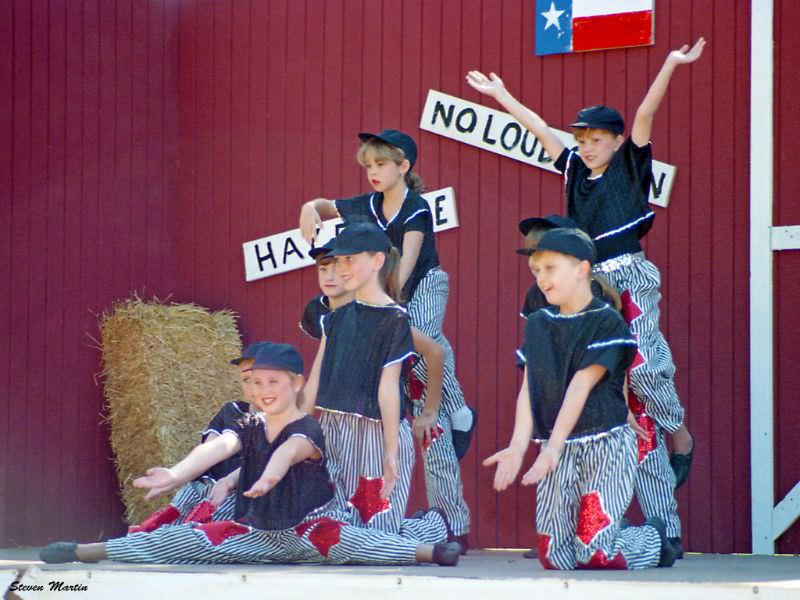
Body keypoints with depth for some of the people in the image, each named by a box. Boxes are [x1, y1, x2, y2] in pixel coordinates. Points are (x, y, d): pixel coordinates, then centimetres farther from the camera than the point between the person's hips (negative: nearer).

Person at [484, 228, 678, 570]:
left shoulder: (606, 323, -7)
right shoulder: (537, 325, 11)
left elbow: (580, 387, -16)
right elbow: (528, 390, 2)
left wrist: (553, 448, -22)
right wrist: (518, 447, -13)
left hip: (606, 445, -6)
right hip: (557, 450, 6)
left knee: (595, 556, -15)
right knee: (555, 558, -3)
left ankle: (653, 539, 17)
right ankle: (619, 534, 25)